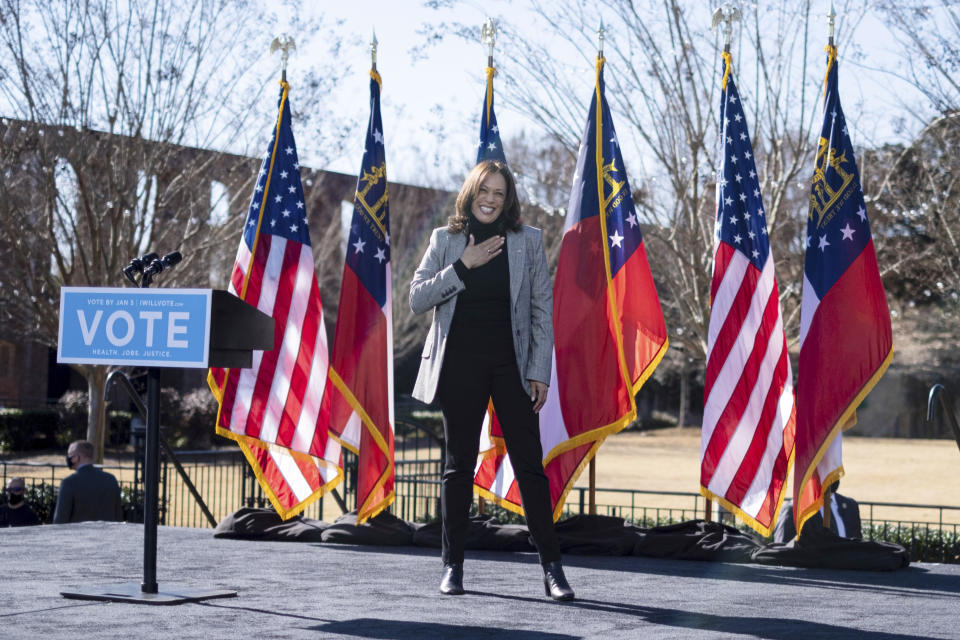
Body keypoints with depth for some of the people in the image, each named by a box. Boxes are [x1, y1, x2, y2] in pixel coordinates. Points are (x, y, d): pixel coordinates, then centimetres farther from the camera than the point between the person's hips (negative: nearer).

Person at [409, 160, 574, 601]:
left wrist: (539, 371, -2)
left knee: (530, 463, -3)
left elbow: (543, 308, 4)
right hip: (460, 365, 1)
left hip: (511, 364, -1)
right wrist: (463, 266, -13)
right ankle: (452, 565, 14)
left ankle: (551, 567, 1)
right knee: (458, 465, 7)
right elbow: (417, 300, -2)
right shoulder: (445, 240, 5)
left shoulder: (527, 241, 4)